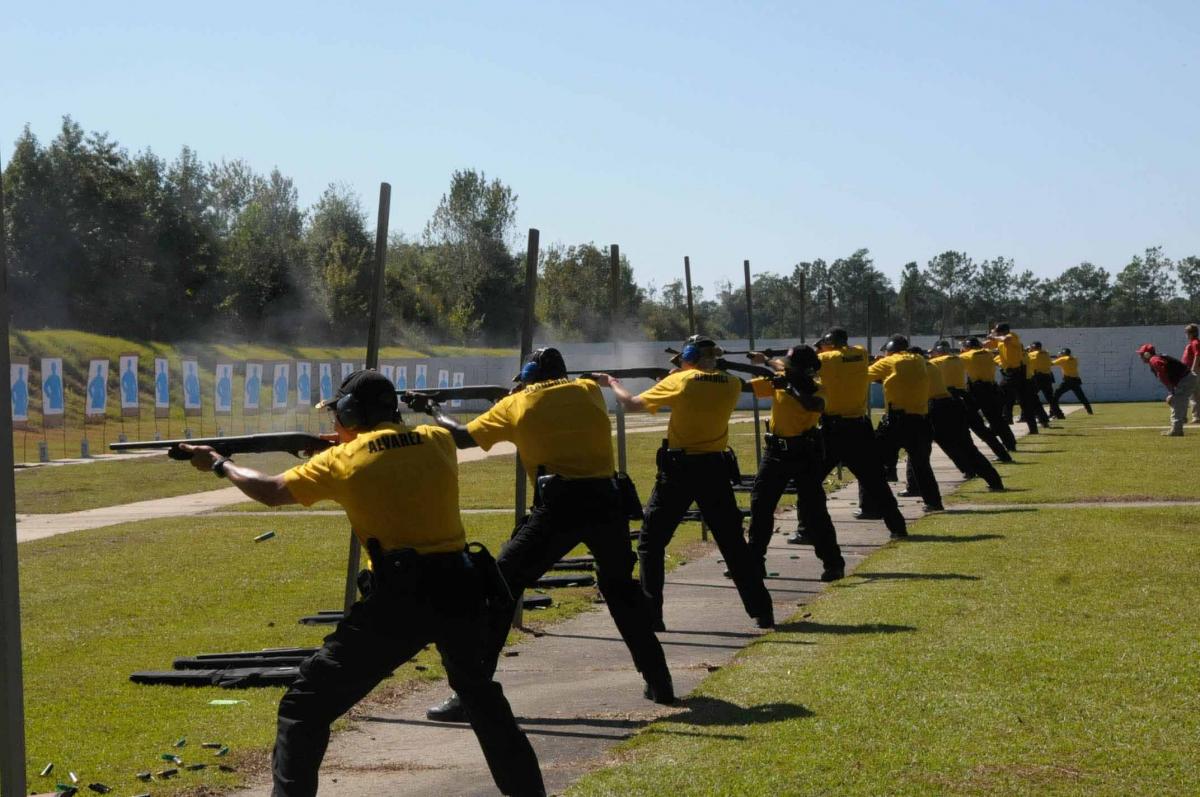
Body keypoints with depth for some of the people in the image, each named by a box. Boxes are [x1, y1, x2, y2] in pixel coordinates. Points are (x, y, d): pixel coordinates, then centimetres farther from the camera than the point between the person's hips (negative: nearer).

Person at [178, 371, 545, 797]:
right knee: (479, 691, 31)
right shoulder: (438, 441, 7)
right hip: (459, 586, 5)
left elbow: (270, 491, 9)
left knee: (305, 706, 4)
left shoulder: (344, 460, -1)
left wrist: (219, 464, 25)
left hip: (399, 597, -5)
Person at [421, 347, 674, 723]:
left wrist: (434, 410, 35)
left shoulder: (516, 403, 10)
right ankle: (659, 682, 27)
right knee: (620, 586, 27)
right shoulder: (590, 391, 17)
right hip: (606, 499, 4)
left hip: (558, 504, -4)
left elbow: (460, 436, 16)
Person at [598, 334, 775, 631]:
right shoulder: (732, 385, 1)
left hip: (679, 469, -3)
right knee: (733, 542, 13)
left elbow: (632, 404, -2)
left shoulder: (679, 382, -9)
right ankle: (763, 612, 10)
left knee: (651, 541, 8)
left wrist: (613, 383, 16)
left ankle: (651, 615, 2)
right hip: (715, 469, 3)